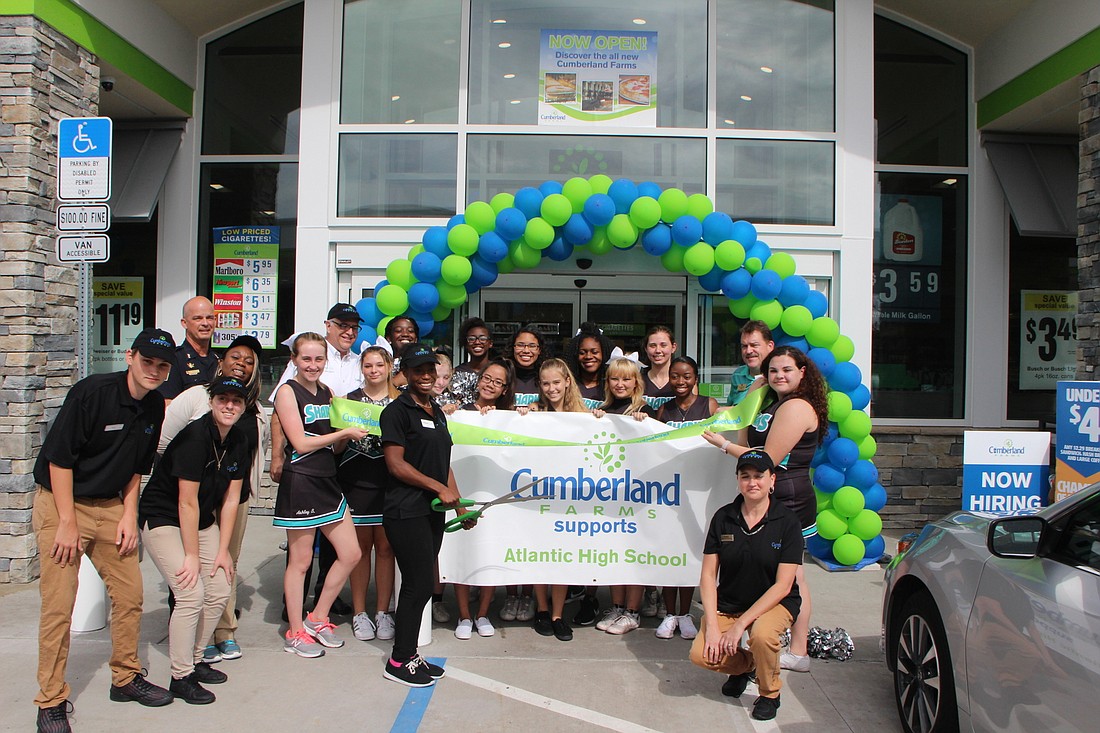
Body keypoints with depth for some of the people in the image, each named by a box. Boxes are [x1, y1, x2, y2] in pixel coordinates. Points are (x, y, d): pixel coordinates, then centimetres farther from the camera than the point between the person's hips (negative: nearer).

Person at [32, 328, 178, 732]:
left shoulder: (155, 406, 1)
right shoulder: (91, 392, -19)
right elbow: (58, 458, -17)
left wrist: (129, 514, 3)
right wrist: (67, 523, -16)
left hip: (110, 506, 6)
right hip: (60, 503, -6)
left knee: (130, 593, 7)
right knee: (58, 603, -5)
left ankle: (126, 678, 25)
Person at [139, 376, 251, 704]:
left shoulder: (239, 442, -3)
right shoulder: (194, 437, -24)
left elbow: (231, 499, 1)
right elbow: (187, 502, -22)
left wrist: (222, 550, -1)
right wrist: (192, 556, -18)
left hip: (202, 521, 7)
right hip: (163, 520, -7)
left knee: (220, 591, 1)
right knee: (192, 594, -16)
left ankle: (195, 660, 20)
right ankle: (181, 677, -3)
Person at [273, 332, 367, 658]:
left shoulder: (327, 392, 12)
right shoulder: (287, 391, -7)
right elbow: (300, 443, -14)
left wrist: (352, 432, -6)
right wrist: (345, 432, -12)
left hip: (328, 481, 7)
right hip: (300, 482, -7)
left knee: (350, 554, 9)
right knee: (300, 561, 4)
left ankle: (318, 619, 25)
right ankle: (295, 633, 19)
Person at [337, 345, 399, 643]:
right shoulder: (351, 400, 7)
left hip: (390, 482, 0)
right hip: (356, 483, 0)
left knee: (385, 548, 4)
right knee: (361, 547, 4)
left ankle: (382, 612, 15)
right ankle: (359, 613, 16)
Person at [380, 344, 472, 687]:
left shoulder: (437, 411, 16)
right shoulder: (398, 411, -9)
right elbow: (396, 464, -15)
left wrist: (460, 506, 16)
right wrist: (440, 488, -15)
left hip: (432, 511, 8)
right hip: (407, 512, -8)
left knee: (420, 585, 12)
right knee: (419, 585, -5)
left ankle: (409, 654, 23)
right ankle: (399, 661, 9)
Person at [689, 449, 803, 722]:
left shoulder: (787, 521, -12)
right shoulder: (723, 518, -5)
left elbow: (783, 585, -15)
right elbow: (708, 574, -5)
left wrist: (741, 623, -21)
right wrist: (712, 625, -17)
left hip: (774, 602, -2)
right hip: (727, 603, 2)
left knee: (762, 634, -35)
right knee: (701, 655, -20)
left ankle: (770, 693, -1)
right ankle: (744, 664, 17)